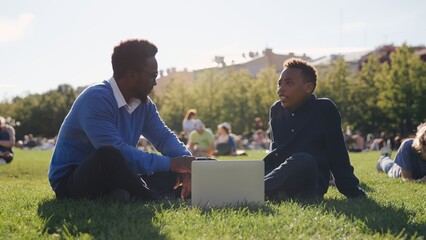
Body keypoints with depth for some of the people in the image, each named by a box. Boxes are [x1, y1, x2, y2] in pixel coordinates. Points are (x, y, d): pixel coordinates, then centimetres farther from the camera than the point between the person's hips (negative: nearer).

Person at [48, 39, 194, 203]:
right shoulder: (96, 99, -22)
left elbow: (165, 137, 6)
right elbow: (117, 152, -31)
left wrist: (186, 163, -17)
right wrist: (171, 163, -29)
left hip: (112, 178, 9)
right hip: (71, 181, -9)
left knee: (175, 174, -3)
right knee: (108, 155, -40)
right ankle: (158, 202, -28)